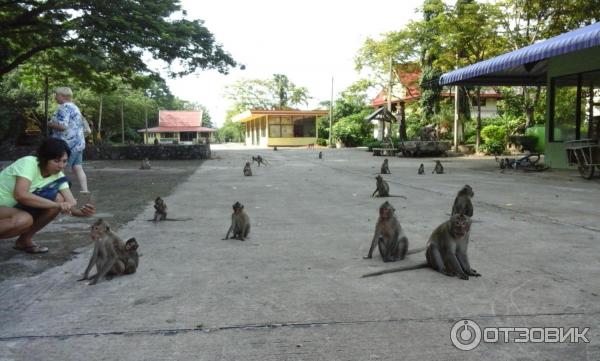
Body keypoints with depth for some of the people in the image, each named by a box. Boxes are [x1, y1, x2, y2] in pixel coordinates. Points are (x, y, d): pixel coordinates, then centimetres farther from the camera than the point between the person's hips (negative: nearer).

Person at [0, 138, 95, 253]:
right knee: (24, 219, -36)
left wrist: (82, 211, -38)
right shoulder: (28, 163, -24)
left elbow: (71, 203, -15)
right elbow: (20, 194, -38)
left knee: (58, 199, -14)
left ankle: (25, 240, 2)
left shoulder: (58, 176, -6)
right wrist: (57, 205, -38)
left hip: (17, 207, 7)